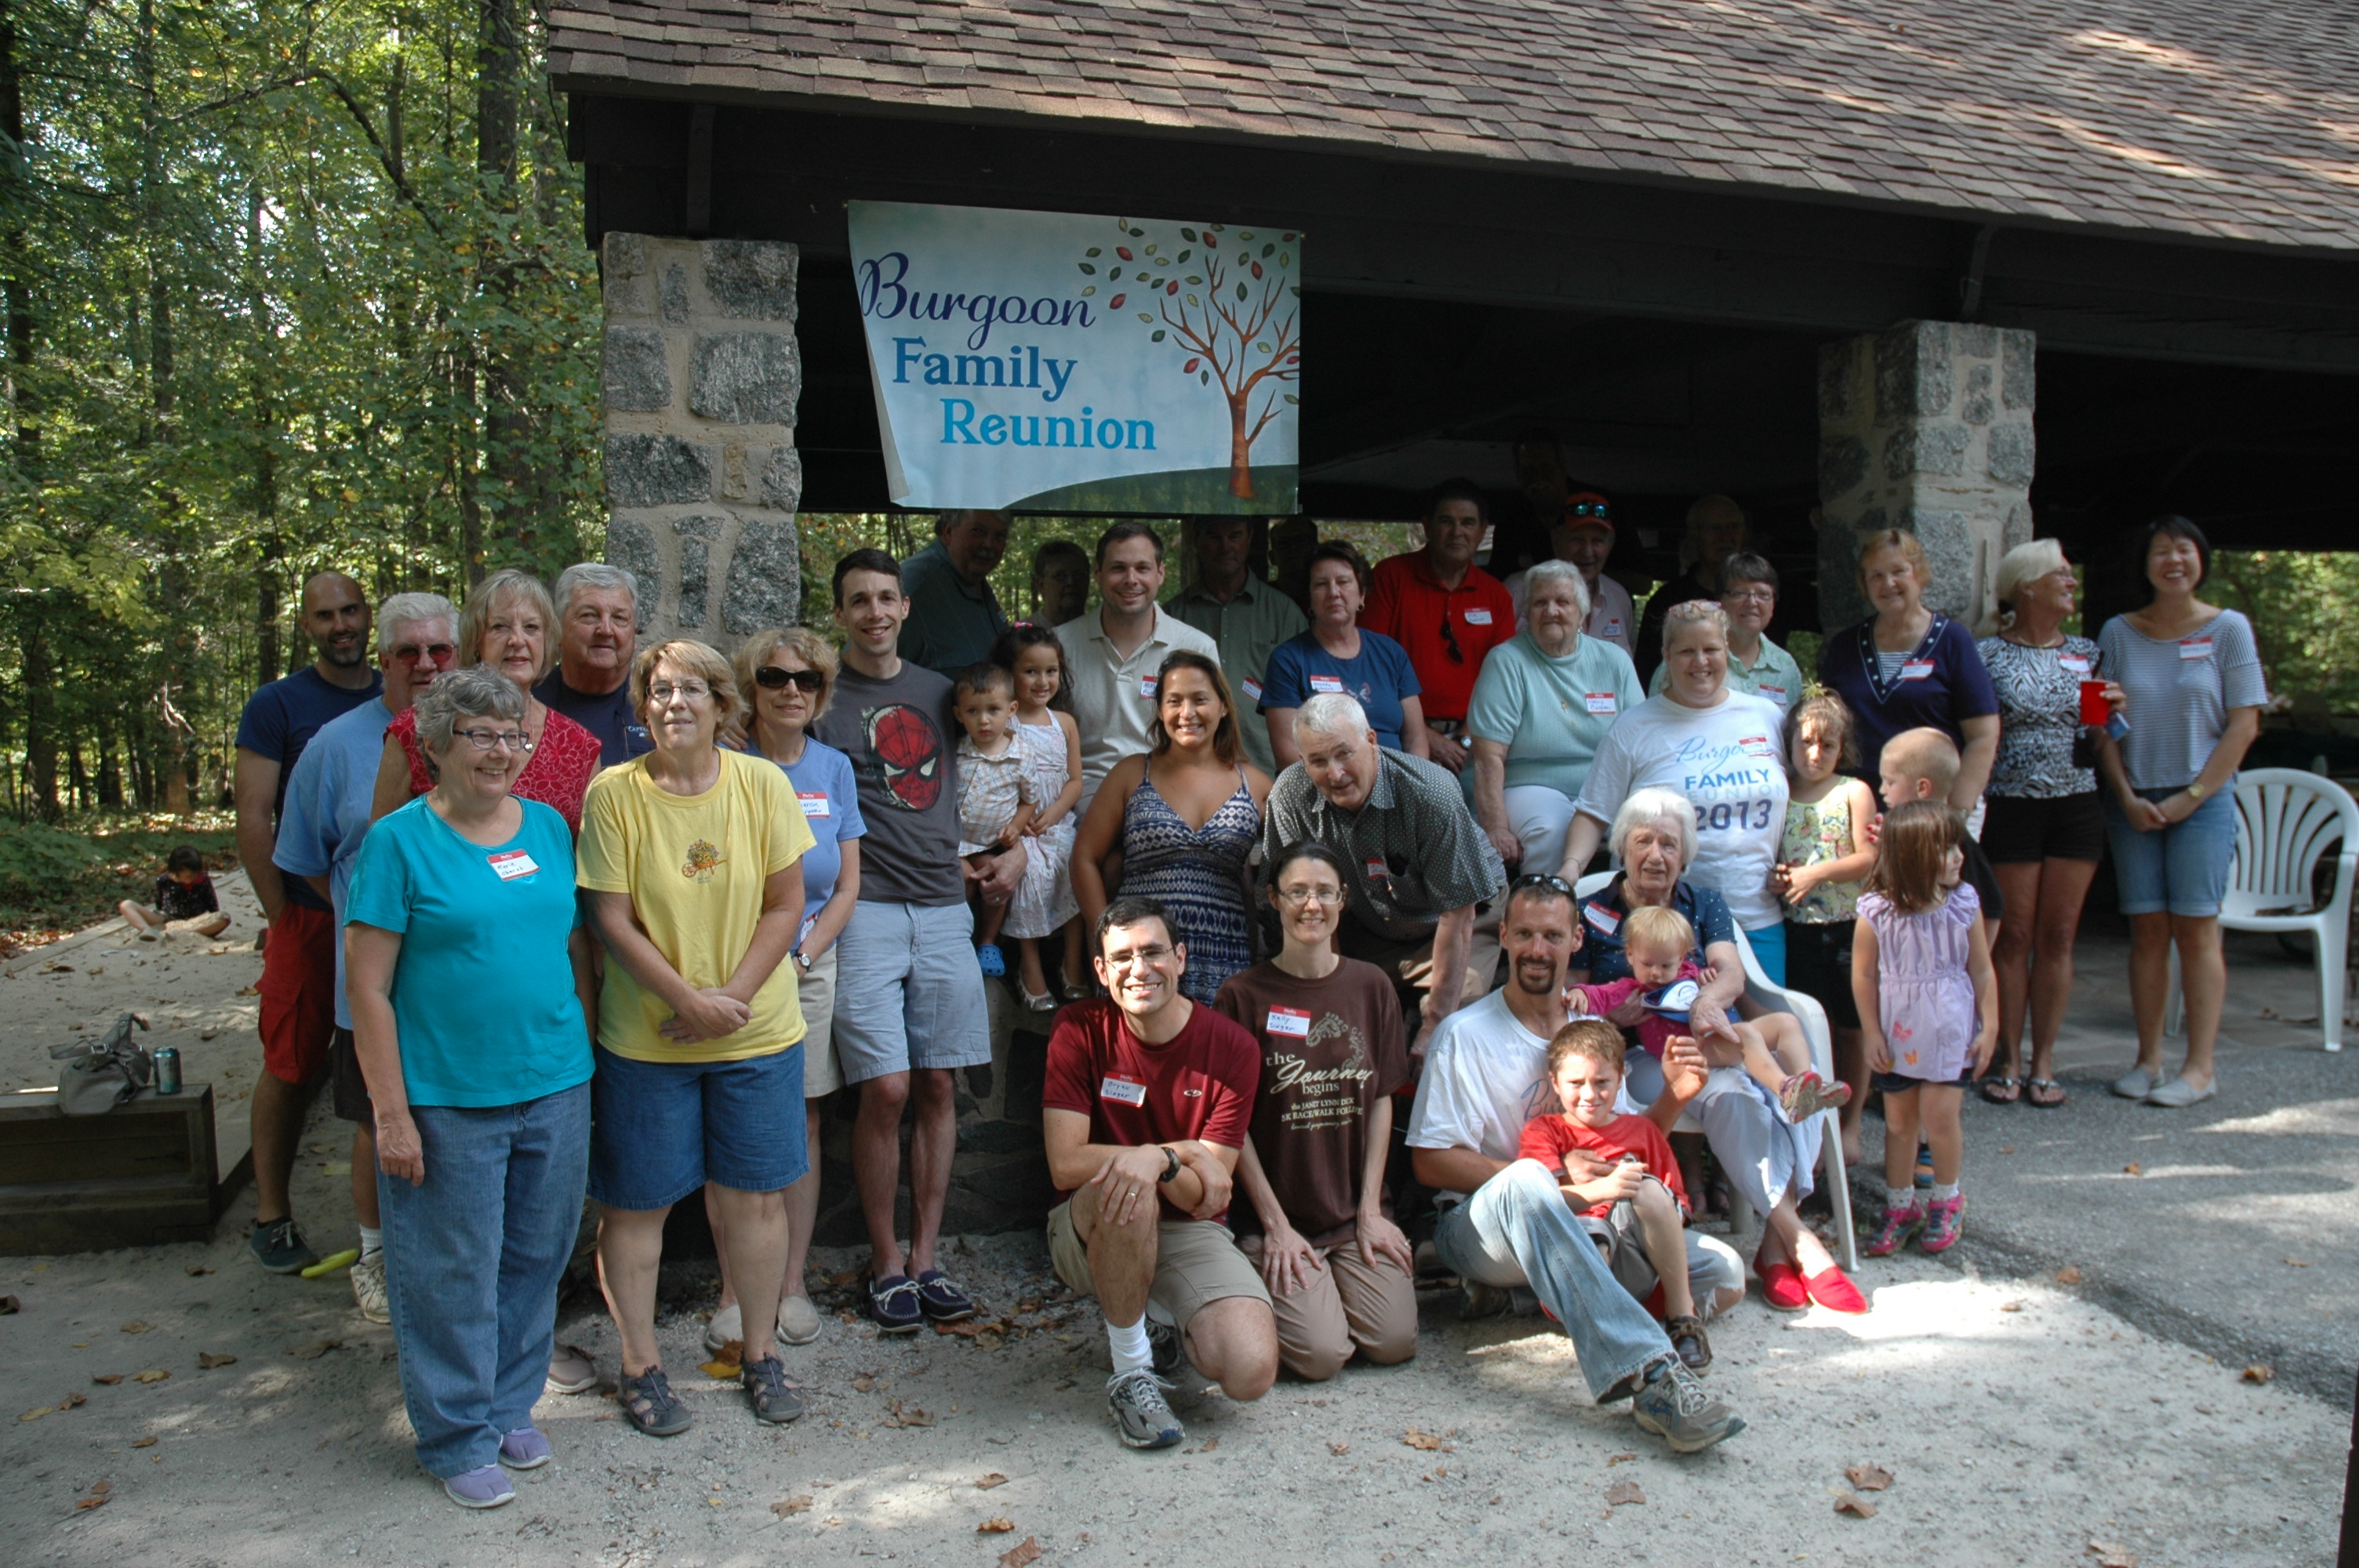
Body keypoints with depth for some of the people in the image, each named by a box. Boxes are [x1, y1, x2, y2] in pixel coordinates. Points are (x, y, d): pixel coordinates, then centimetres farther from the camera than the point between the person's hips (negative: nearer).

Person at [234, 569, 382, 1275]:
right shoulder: (276, 706, -1)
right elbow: (254, 820, -5)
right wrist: (282, 917, -9)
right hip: (309, 916, -3)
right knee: (291, 1067, 4)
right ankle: (272, 1216, 17)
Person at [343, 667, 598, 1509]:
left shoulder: (548, 827, 7)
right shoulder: (399, 841, -8)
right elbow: (368, 986, -9)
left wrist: (585, 1061, 11)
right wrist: (391, 1113, -12)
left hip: (554, 1090, 5)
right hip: (448, 1100, -5)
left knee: (535, 1259, 16)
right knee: (453, 1274, 6)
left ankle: (510, 1407, 35)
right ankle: (458, 1439, 24)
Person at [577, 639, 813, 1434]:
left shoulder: (763, 783, -3)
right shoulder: (613, 793, -8)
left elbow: (785, 904, -2)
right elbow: (611, 920, -9)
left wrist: (732, 995, -13)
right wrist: (688, 999, -16)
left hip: (758, 1032, 2)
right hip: (645, 1037, -1)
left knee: (757, 1194, 10)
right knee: (635, 1202, 8)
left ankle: (760, 1353, 27)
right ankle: (640, 1364, 25)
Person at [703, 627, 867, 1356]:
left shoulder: (834, 768, 6)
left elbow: (847, 887, 7)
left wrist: (801, 959, -5)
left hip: (809, 968, 3)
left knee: (801, 1125, 7)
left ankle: (792, 1283, 20)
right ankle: (733, 1290, 15)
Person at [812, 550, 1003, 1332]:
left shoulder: (937, 691, 15)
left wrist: (1015, 848, 11)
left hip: (945, 908, 4)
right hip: (866, 910, -4)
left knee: (937, 1088, 5)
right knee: (886, 1090, -8)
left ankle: (925, 1257, 15)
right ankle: (885, 1261, 9)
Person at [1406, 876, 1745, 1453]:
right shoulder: (1465, 1034, -6)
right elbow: (1431, 1162, -12)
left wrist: (1672, 1099, -6)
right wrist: (1554, 1180, -21)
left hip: (1587, 1227, 6)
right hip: (1480, 1225, -6)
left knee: (1723, 1274, -13)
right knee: (1526, 1183, -40)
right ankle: (1648, 1373, -48)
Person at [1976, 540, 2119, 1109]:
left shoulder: (2087, 654, 11)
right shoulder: (1986, 654, -2)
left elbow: (2102, 742, 15)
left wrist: (2110, 715, -5)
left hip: (2077, 807, 4)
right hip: (2011, 807, -4)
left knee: (2058, 935, 5)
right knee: (2013, 936, 1)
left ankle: (2044, 1061, 14)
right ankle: (2008, 1059, 12)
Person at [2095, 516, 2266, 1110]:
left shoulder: (2229, 628, 1)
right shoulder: (2118, 633, 6)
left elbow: (2243, 725, -2)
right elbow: (2104, 725, 5)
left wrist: (2190, 797, -9)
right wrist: (2127, 797, -6)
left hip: (2203, 801, -2)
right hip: (2134, 803, 2)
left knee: (2195, 929, -3)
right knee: (2147, 929, 3)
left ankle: (2201, 1066, 1)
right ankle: (2149, 1058, 10)